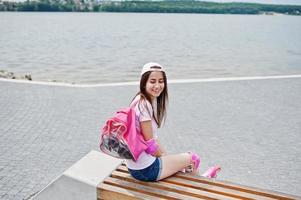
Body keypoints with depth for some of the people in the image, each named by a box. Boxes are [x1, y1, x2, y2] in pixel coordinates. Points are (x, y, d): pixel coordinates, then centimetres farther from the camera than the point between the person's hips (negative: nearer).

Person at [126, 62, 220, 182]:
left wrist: (165, 156, 7)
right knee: (192, 158, 9)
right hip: (146, 170, -9)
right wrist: (164, 156, -3)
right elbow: (150, 144, -20)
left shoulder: (152, 100, 6)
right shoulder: (144, 105, -23)